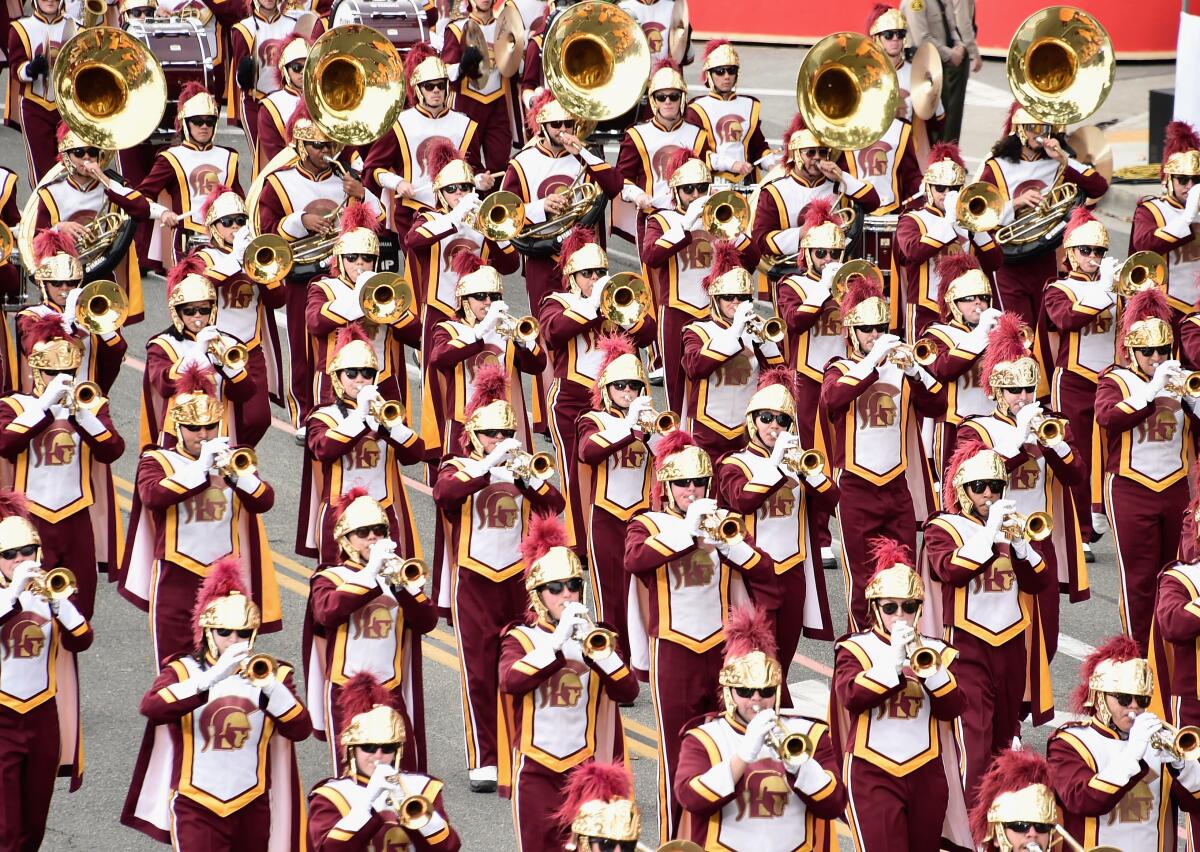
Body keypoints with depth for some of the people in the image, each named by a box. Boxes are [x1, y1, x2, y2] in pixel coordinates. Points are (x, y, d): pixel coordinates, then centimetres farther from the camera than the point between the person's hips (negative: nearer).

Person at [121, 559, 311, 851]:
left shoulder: (271, 672, 4)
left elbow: (301, 730, -8)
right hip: (197, 808, -3)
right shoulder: (183, 670, -1)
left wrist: (269, 686, -24)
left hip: (253, 808, 3)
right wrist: (212, 678, -29)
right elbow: (149, 707, -22)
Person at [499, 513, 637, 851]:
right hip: (537, 768, -2)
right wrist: (558, 640, -24)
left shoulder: (596, 635, 8)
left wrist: (597, 647, -22)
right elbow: (510, 682, -20)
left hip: (584, 764, 2)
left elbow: (627, 692, -7)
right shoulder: (520, 638, 2)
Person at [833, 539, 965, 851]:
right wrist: (894, 658, -20)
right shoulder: (856, 648, 1)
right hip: (873, 773, -4)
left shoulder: (934, 650, 9)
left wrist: (928, 666, -17)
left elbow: (952, 708, -2)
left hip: (926, 773, 4)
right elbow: (851, 697, -17)